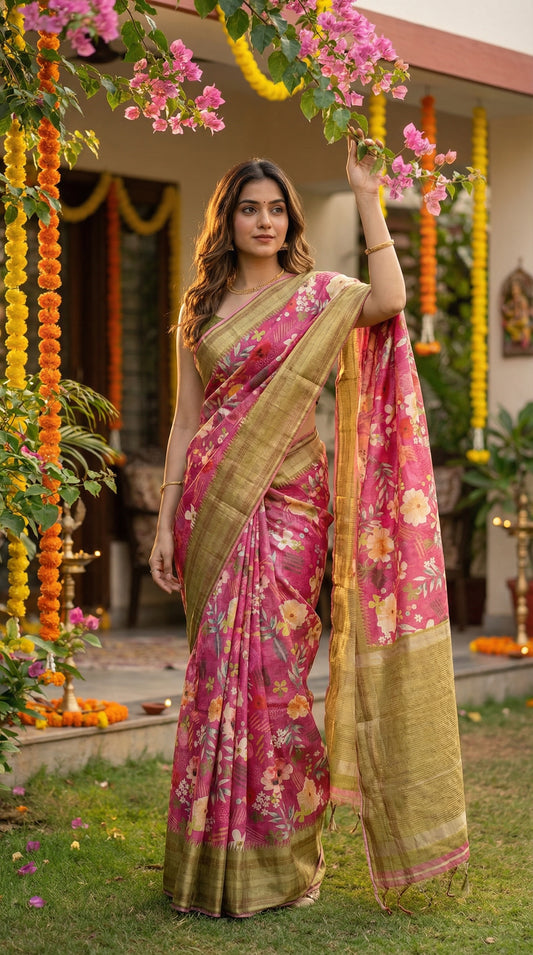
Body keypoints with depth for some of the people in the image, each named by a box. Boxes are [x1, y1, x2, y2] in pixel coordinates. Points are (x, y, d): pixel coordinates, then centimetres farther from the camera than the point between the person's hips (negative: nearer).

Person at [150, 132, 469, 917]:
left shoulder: (318, 295, 4)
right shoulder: (200, 307, 13)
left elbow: (389, 300, -19)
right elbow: (186, 421, 12)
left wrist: (367, 199, -14)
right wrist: (165, 522, 6)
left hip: (285, 501, -2)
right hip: (211, 499, 3)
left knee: (272, 664, -4)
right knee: (218, 666, 3)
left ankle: (279, 860, 8)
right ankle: (214, 861, 12)